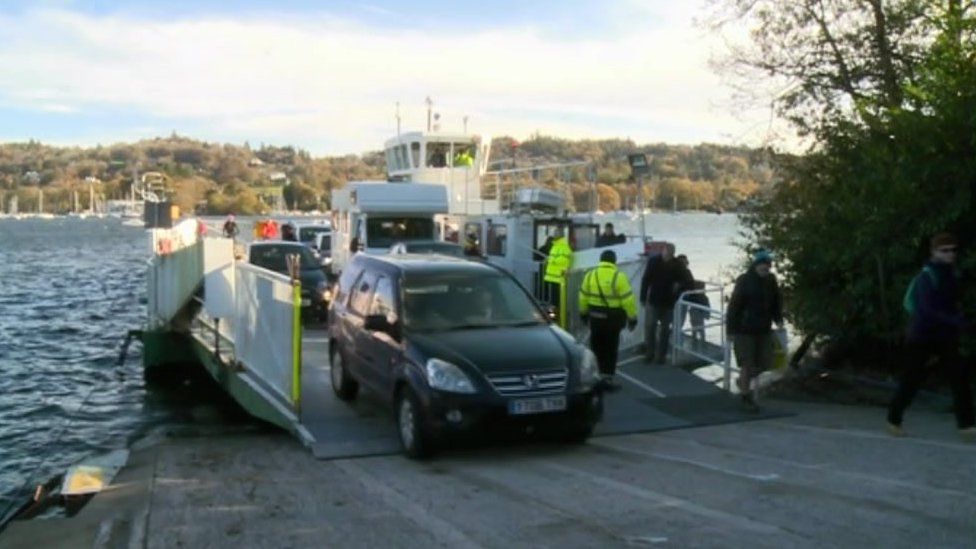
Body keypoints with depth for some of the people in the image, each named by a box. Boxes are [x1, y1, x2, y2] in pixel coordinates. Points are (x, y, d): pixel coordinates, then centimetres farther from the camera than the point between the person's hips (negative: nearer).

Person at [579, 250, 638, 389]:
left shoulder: (590, 275, 0)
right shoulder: (619, 277, -13)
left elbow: (583, 296, 7)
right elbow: (628, 299, -13)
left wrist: (583, 313, 19)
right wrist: (632, 317, -6)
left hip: (595, 316, 4)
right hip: (613, 317, -4)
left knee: (597, 347, 15)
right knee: (610, 348, 6)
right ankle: (608, 376, 4)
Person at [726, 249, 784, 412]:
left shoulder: (771, 280, 3)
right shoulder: (744, 281, -12)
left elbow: (777, 301, 11)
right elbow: (734, 305, -11)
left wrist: (778, 319, -4)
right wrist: (730, 329, -11)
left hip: (763, 329, 5)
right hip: (745, 330, -5)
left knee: (765, 363, 6)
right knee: (748, 364, -1)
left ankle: (743, 381, 33)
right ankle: (746, 397, 16)